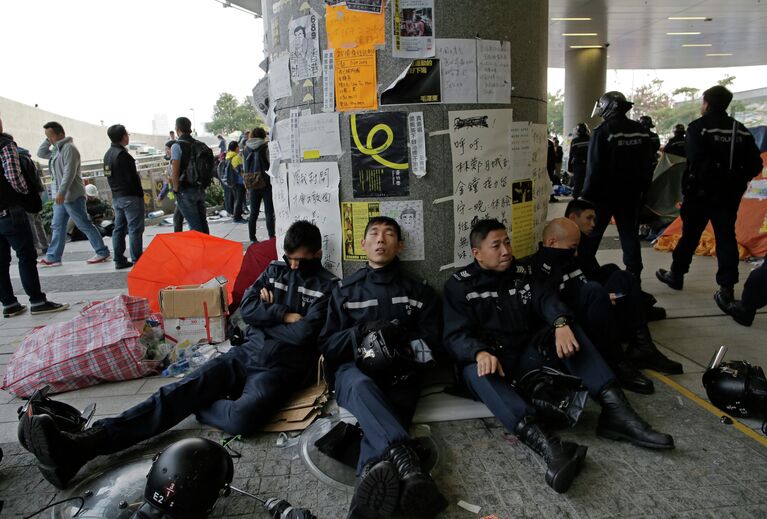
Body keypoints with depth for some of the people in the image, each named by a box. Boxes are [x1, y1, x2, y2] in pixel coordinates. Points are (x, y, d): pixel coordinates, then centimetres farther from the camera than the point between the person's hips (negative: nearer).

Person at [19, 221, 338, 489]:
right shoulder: (276, 270, 16)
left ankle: (201, 406, -6)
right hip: (246, 353, 5)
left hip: (281, 367, -5)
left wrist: (267, 312, 0)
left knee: (242, 419, -38)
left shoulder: (327, 287, -1)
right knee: (177, 392, -16)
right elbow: (246, 308, 6)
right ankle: (77, 446, -28)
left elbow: (303, 334, -13)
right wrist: (285, 315, -6)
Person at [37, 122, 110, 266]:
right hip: (61, 196, 10)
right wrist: (48, 141, 12)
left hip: (72, 196, -10)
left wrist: (61, 192, -25)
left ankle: (102, 252, -1)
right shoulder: (57, 150, 17)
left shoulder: (68, 148, -13)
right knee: (57, 226, 11)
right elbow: (40, 153, 26)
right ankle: (53, 257, 15)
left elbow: (69, 172, -21)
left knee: (84, 225, -6)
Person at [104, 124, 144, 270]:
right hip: (130, 196, -9)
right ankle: (137, 260, -2)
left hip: (116, 196, 9)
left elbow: (110, 176, 15)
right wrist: (140, 193, -6)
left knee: (119, 228, 11)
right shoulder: (122, 154, -16)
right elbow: (132, 177, -19)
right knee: (135, 228, -4)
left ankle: (119, 260, 15)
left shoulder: (108, 154, 12)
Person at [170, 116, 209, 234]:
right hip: (200, 189, 6)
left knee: (194, 225, -3)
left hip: (186, 191, -6)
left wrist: (176, 190, -5)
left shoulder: (177, 146, -11)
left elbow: (175, 173, -16)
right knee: (203, 222, 13)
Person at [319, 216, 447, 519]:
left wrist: (399, 338, -10)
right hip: (353, 370, 0)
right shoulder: (345, 290, 18)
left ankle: (376, 472, -61)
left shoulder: (419, 291, 18)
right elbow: (326, 345, 10)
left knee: (387, 412, -34)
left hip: (399, 373, 1)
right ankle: (404, 460, -57)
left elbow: (431, 344, 9)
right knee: (362, 385, -38)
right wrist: (364, 331, -7)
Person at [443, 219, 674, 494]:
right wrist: (481, 352, -33)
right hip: (487, 360, -4)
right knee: (477, 372, -37)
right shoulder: (459, 285, 0)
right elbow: (455, 334, -11)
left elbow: (546, 300, -4)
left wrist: (561, 323, -27)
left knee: (568, 328, -16)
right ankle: (545, 443, -56)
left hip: (526, 357, 4)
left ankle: (615, 411, -26)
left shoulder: (521, 274, 14)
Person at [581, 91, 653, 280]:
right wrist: (642, 188, 18)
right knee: (630, 235, 11)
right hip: (631, 194, 6)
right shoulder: (641, 131, 6)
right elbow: (647, 165, 11)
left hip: (604, 194, -5)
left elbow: (594, 169, -16)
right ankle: (634, 275, 14)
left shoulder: (602, 131, -15)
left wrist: (587, 195, -10)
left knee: (590, 235, 4)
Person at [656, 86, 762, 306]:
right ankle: (727, 288, 4)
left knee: (690, 235, 9)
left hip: (701, 191, -4)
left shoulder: (698, 127, -10)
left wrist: (689, 187, -10)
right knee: (726, 237, 7)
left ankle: (676, 275, 23)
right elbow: (755, 164, 4)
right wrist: (737, 180, 15)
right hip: (730, 193, 4)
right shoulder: (742, 130, 7)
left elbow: (696, 161, -21)